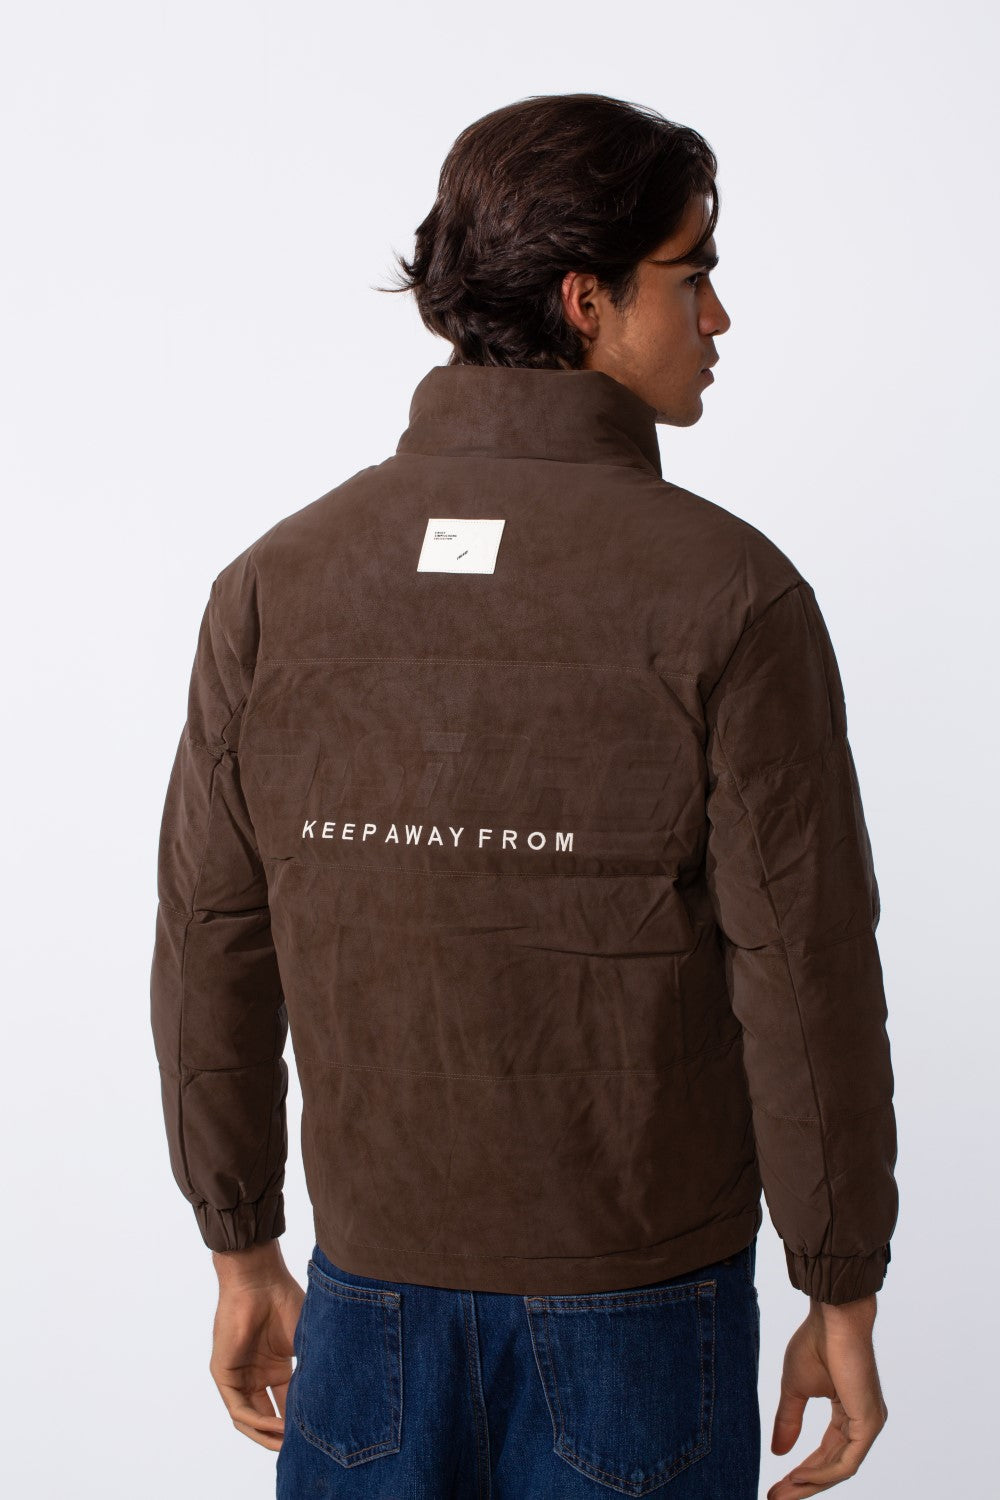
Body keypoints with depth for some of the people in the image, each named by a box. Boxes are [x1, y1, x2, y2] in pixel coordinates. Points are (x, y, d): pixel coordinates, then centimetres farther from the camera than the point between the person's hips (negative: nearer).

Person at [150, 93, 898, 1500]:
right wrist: (844, 1297, -1)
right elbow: (807, 977, -13)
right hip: (635, 1317, -2)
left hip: (375, 1297, 3)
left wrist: (244, 1254, 12)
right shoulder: (727, 593, -15)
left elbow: (212, 955, 0)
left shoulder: (275, 582, -4)